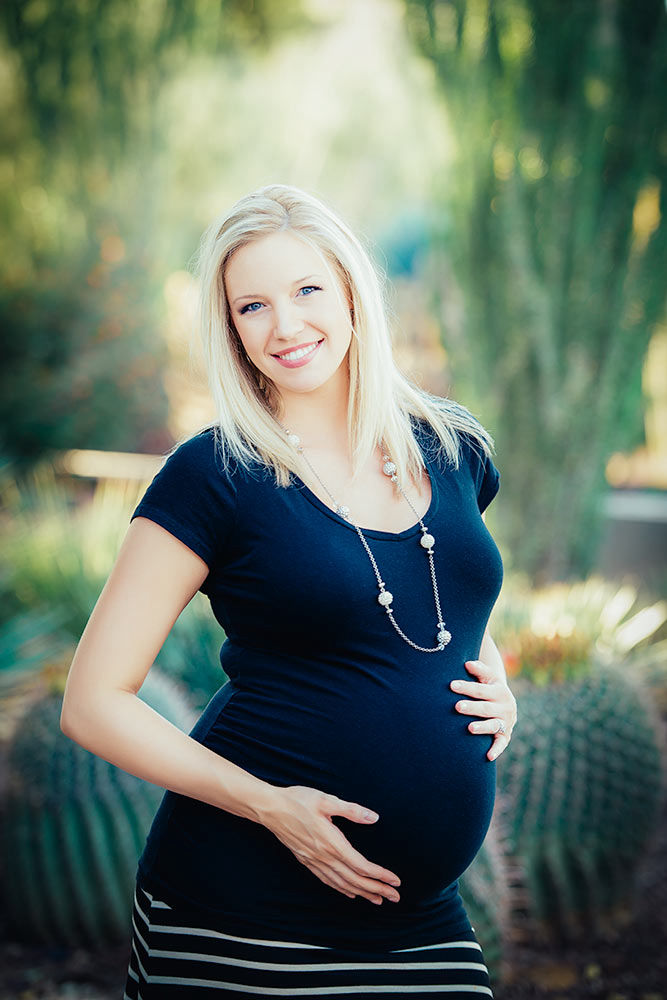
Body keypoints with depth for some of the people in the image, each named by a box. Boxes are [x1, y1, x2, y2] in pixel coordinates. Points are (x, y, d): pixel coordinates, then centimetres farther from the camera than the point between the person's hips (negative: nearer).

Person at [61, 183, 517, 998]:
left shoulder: (453, 449, 5)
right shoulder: (214, 474, -9)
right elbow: (94, 702, -9)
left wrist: (497, 686, 3)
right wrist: (270, 805, -17)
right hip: (245, 910, -4)